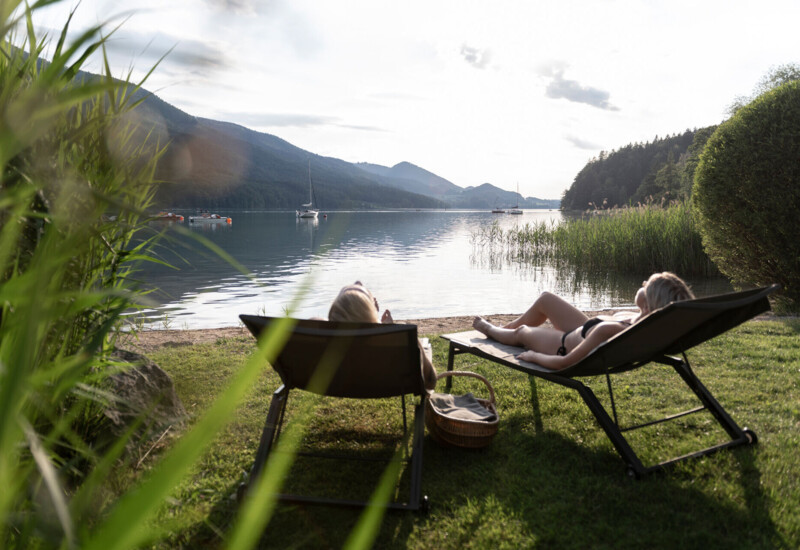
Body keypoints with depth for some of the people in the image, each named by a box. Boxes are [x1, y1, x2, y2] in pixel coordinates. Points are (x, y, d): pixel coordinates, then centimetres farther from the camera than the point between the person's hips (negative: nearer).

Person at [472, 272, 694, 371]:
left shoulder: (609, 330, -48)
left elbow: (564, 364, -35)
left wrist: (533, 356, -21)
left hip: (565, 346, -7)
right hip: (582, 332, 7)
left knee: (520, 332, 21)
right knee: (544, 299, 24)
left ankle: (489, 329, 57)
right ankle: (503, 328, 52)